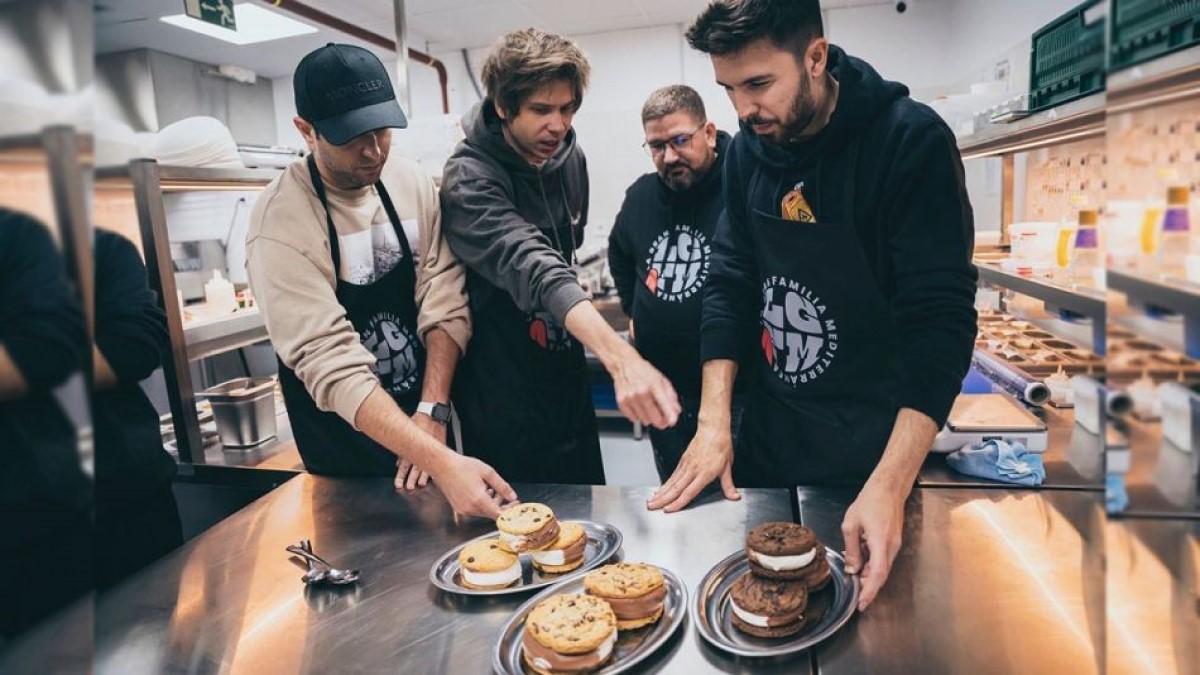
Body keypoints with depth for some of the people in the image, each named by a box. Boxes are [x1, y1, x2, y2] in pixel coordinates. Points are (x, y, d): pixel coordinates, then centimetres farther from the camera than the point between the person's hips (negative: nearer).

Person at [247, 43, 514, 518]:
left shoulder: (412, 184, -9)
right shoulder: (280, 224, -24)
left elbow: (445, 302, -11)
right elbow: (332, 366, -31)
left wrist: (432, 413, -20)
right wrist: (443, 462, -39)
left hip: (421, 415, 5)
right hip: (345, 447, -4)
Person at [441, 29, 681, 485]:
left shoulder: (570, 157, 0)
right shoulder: (468, 179, -21)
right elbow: (535, 270, -38)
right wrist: (621, 358, -51)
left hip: (566, 374, 7)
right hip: (503, 391, -6)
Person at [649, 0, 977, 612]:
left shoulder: (913, 142, -19)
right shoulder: (748, 151, -3)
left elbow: (941, 319, -22)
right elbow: (731, 285, 1)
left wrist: (889, 485, -29)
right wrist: (714, 422, -8)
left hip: (872, 450, -4)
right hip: (766, 439, 5)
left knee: (860, 615, 15)